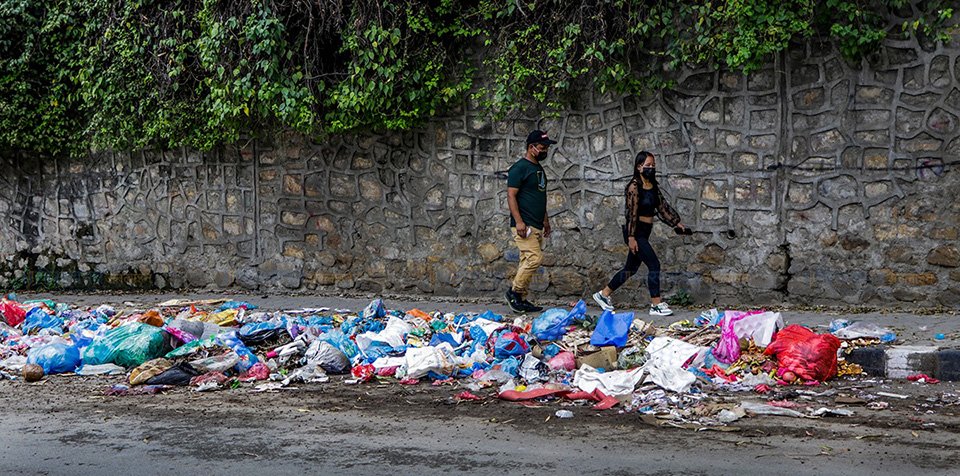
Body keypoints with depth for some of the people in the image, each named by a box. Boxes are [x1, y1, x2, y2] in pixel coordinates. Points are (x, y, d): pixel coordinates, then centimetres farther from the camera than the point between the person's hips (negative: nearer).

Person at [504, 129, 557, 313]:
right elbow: (511, 195, -14)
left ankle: (521, 299, 10)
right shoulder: (519, 168, -9)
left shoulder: (539, 168, 19)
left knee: (528, 261, 7)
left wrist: (546, 221, 23)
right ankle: (514, 291, -6)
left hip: (537, 227, 9)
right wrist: (518, 221, -21)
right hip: (524, 225, -9)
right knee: (535, 258, -17)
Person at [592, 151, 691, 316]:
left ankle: (603, 294, 26)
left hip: (644, 232, 9)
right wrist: (631, 237, -20)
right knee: (654, 265, -11)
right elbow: (631, 213, -18)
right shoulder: (634, 187, -15)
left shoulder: (653, 186, 10)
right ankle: (656, 305, -5)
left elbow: (662, 207, 17)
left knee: (631, 268, 15)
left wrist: (676, 223, 13)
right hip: (635, 232, -9)